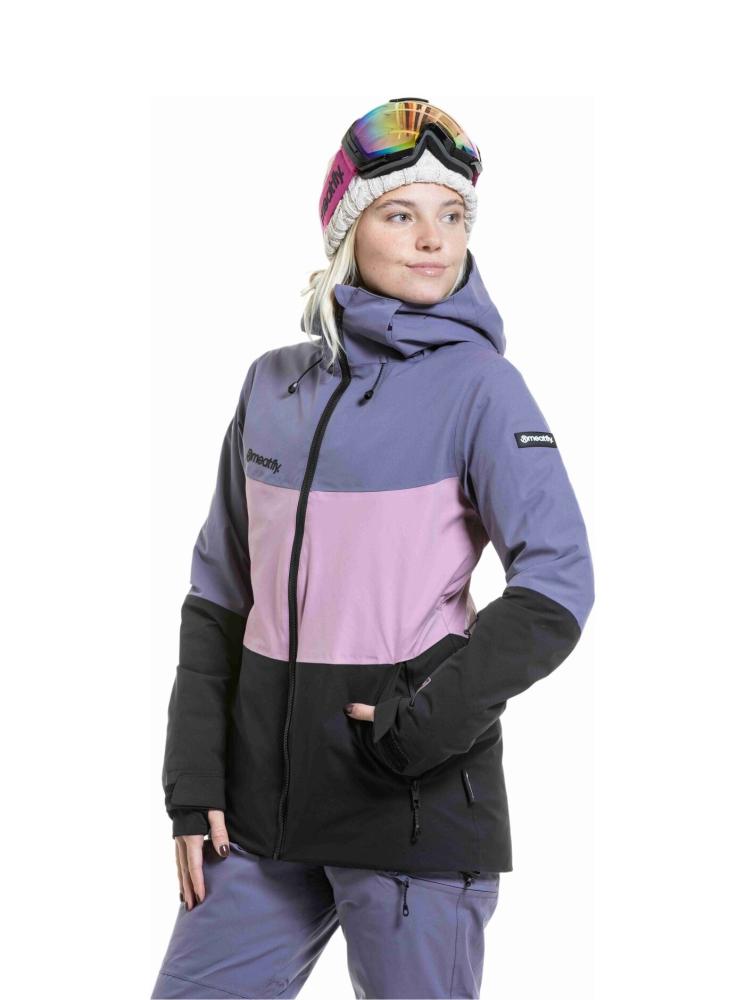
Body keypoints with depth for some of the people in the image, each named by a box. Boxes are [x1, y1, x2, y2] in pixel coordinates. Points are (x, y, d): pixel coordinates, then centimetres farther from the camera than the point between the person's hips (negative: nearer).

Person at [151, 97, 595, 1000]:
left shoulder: (478, 385, -5)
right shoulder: (274, 384, 10)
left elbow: (556, 587, -11)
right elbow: (219, 595, 13)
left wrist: (429, 724, -20)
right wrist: (194, 786, 6)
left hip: (415, 797, -5)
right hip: (263, 787, 5)